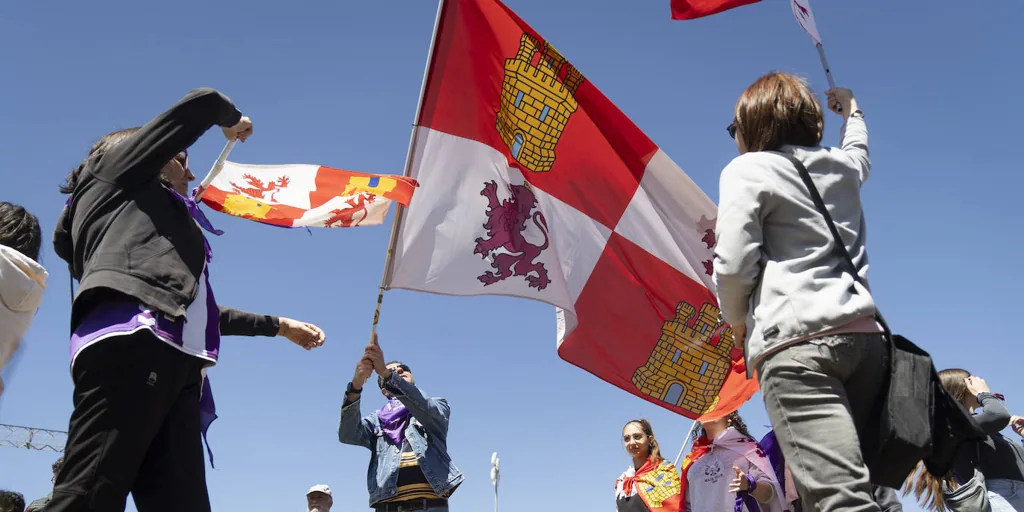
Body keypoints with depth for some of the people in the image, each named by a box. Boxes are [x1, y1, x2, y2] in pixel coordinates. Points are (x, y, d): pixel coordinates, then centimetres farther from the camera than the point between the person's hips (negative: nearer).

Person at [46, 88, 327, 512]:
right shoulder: (116, 168, 21)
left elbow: (192, 308, 38)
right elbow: (202, 103, 16)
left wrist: (279, 325, 43)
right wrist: (233, 122, 39)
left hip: (172, 358, 8)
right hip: (132, 340, -8)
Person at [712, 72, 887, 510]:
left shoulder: (747, 169, 5)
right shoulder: (842, 166, 23)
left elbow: (733, 264, -6)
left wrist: (738, 321, 13)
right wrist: (851, 111, 70)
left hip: (794, 343, -7)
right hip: (865, 336, 7)